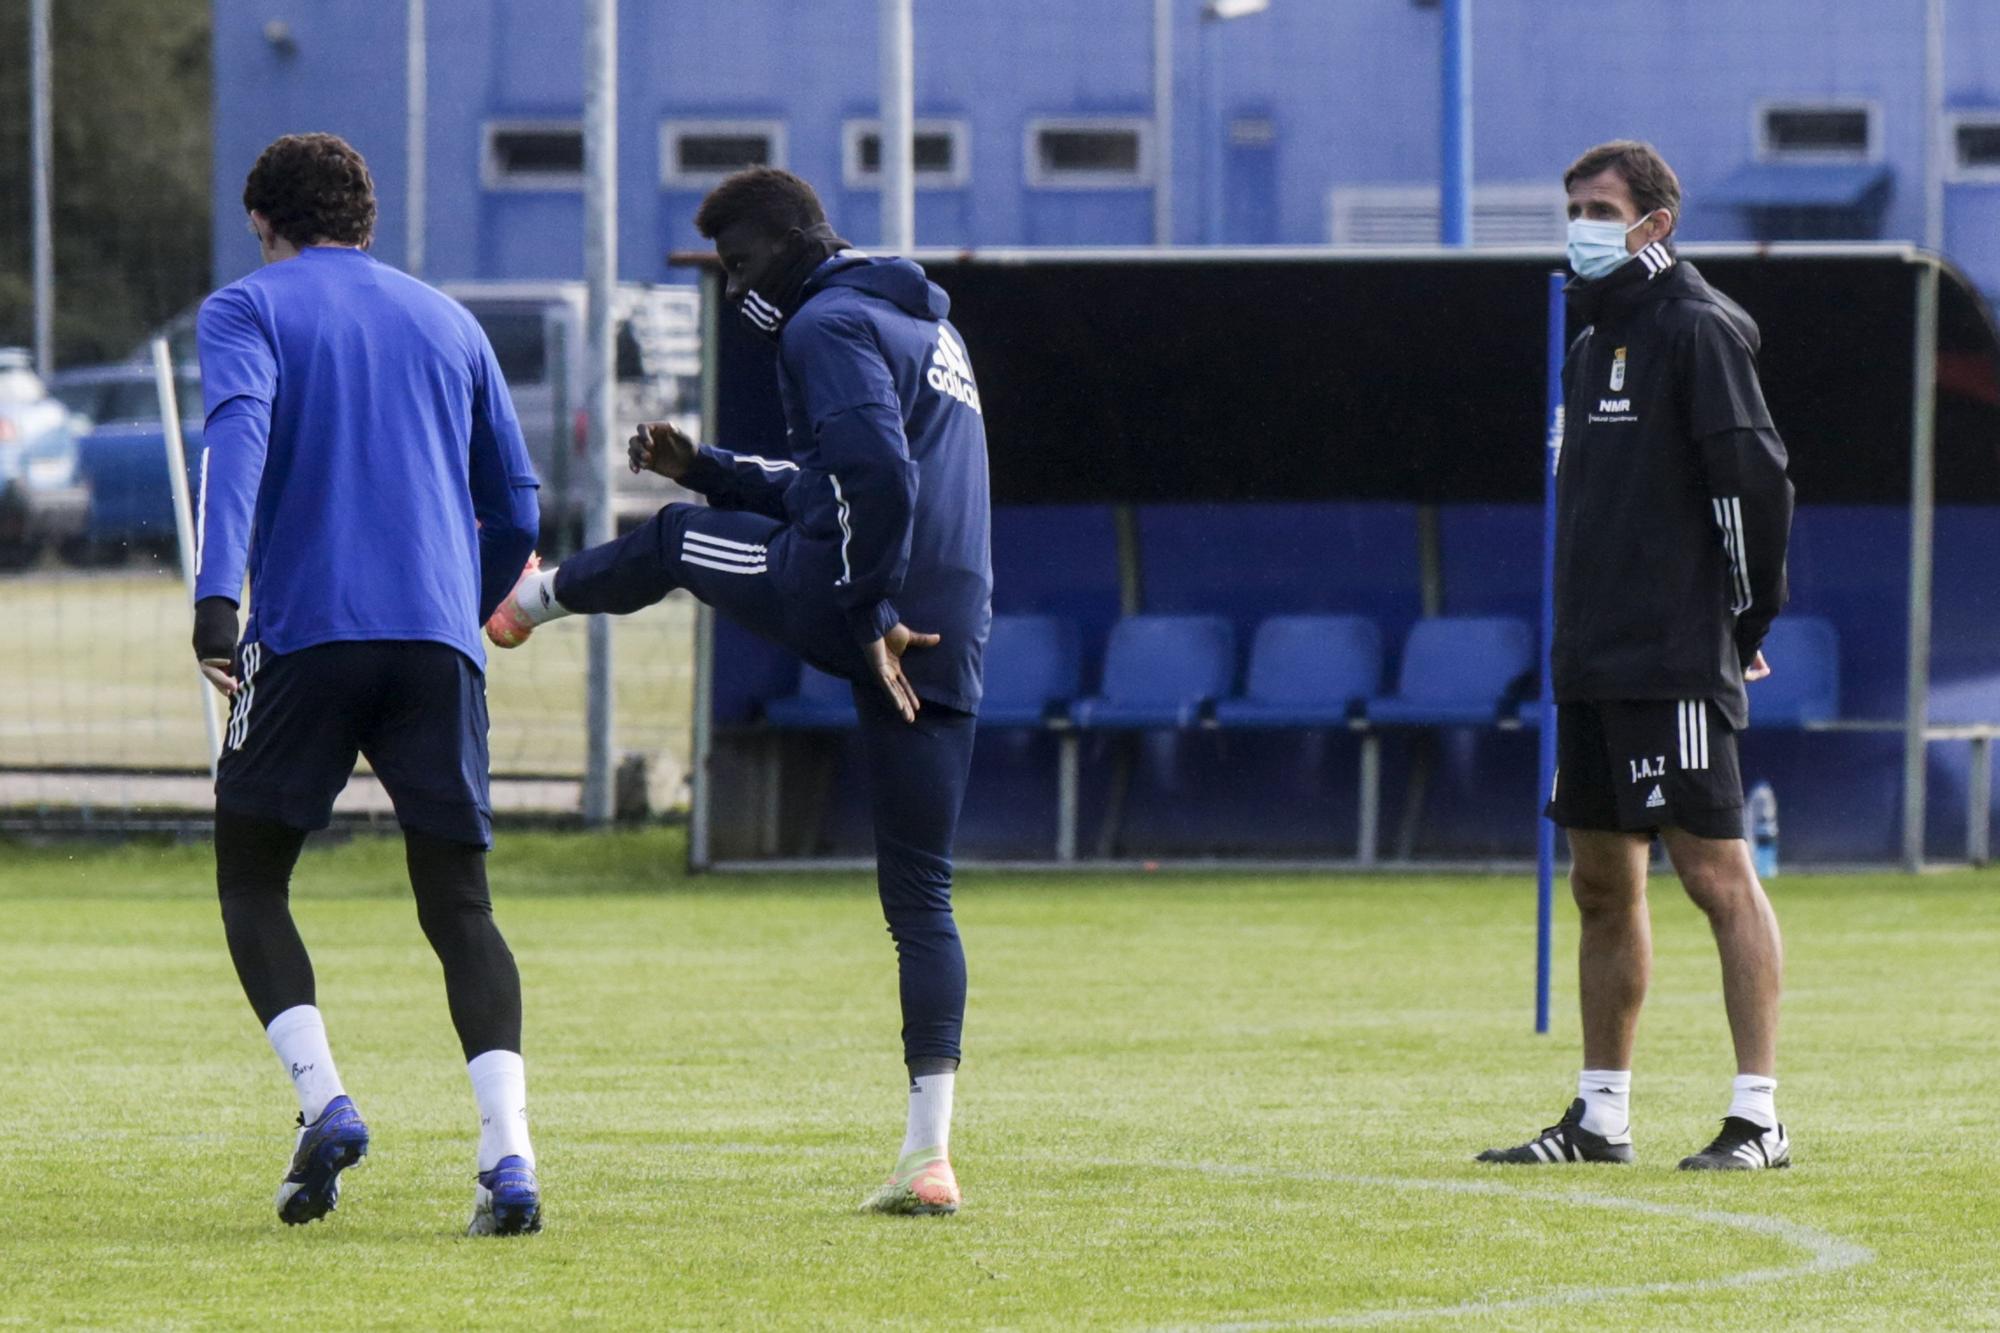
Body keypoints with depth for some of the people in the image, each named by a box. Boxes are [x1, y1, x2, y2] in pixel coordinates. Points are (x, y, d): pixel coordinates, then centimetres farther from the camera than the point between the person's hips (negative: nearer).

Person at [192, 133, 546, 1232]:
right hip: (439, 642, 3)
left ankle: (321, 1099, -10)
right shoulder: (448, 323, 20)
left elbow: (237, 436, -13)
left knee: (250, 881, 12)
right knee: (459, 905, 3)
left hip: (304, 634, -3)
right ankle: (508, 1151, -16)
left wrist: (216, 599, -23)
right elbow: (515, 509, 22)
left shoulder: (248, 308, 8)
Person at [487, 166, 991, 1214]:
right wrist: (704, 468, 31)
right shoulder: (926, 326, 26)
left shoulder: (829, 327, -5)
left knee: (676, 539, 23)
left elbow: (877, 480, -20)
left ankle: (531, 599, 52)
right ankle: (929, 1155, 0)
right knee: (921, 894, 7)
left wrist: (868, 617, -18)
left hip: (837, 604, -8)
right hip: (949, 641, 8)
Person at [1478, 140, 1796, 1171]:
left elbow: (1756, 479, -15)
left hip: (1677, 662, -9)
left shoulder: (1698, 329, -9)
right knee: (1602, 884, 12)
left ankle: (1758, 1118, -10)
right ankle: (1601, 1118, 19)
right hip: (1592, 660, 9)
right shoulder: (1596, 334, 18)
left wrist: (1748, 616, -8)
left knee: (1716, 872, -9)